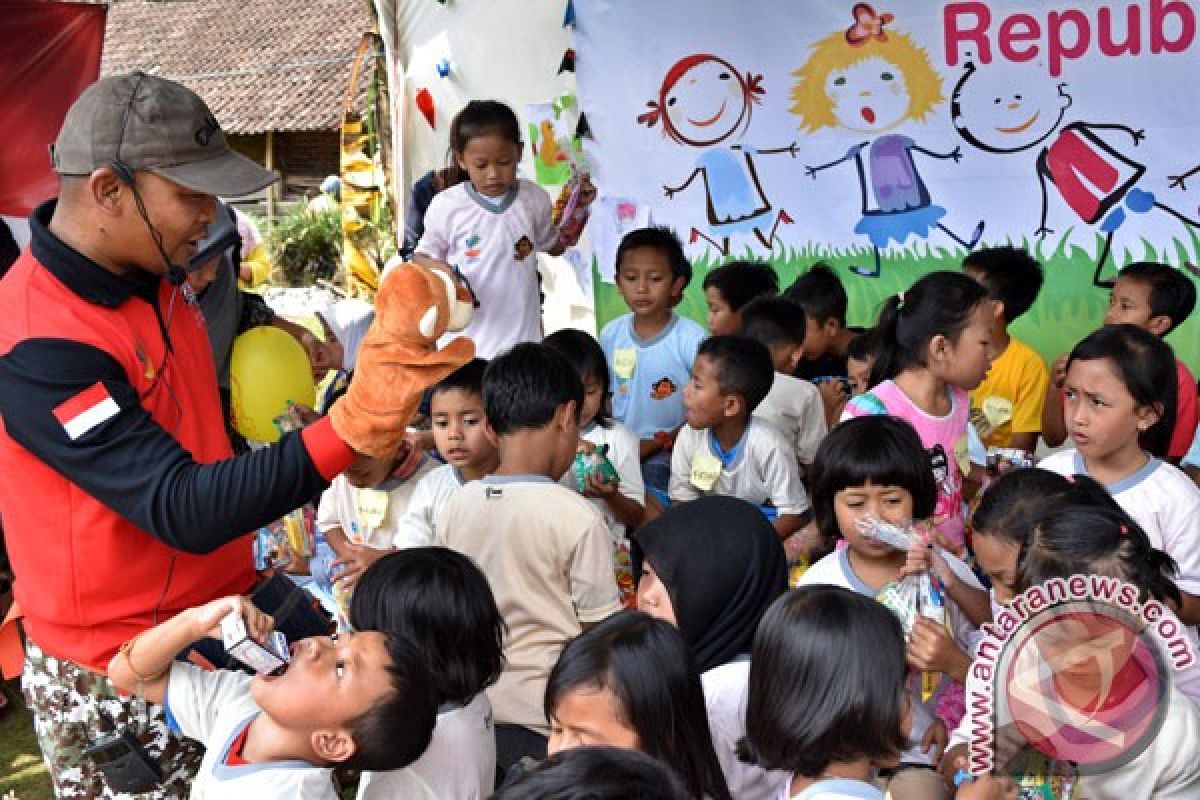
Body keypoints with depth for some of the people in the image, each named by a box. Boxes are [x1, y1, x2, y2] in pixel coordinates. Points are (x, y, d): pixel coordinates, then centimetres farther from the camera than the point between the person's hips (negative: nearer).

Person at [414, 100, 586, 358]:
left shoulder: (534, 199, 0)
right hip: (465, 342, -2)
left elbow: (554, 246, 17)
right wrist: (439, 268, -17)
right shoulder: (446, 206, -7)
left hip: (522, 339, 2)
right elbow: (422, 257, 5)